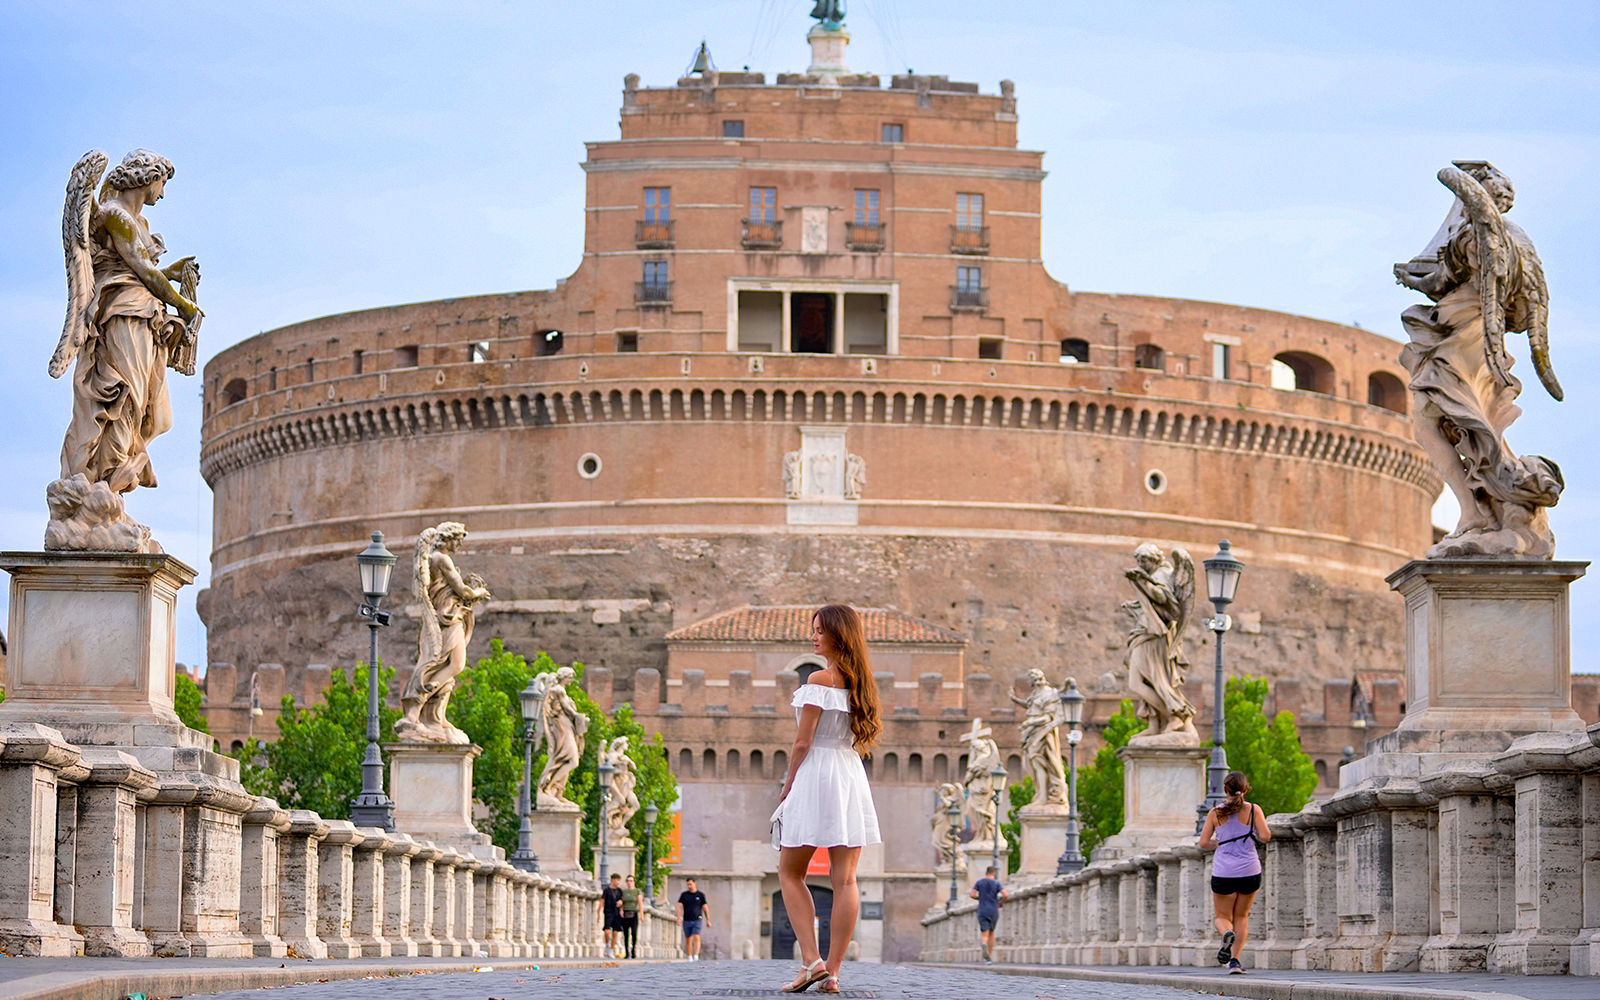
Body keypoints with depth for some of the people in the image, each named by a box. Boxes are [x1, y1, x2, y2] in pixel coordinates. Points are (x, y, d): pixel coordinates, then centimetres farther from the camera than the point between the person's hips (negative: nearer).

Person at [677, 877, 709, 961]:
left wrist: (708, 920, 11)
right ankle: (689, 958, 16)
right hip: (687, 921, 2)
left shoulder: (700, 895, 5)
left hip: (697, 920, -2)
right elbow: (679, 906, -1)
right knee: (688, 940, 7)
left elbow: (705, 908, 10)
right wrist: (679, 918, -15)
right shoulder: (684, 895, 6)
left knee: (696, 938, -17)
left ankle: (696, 957, -25)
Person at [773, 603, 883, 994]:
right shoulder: (860, 681, 11)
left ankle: (811, 959, -8)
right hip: (853, 776, 6)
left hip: (815, 774, -6)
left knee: (790, 873, 5)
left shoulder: (819, 679, -11)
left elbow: (803, 742, -11)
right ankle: (832, 972, 0)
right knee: (845, 878, 1)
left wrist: (787, 786, 1)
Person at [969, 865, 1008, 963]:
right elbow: (1005, 894, -13)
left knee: (985, 934, -6)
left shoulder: (979, 882, 3)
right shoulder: (997, 883, 0)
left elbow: (972, 895, -4)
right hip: (993, 911, 0)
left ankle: (984, 944, -41)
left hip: (982, 911, 0)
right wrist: (1001, 903, 6)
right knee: (991, 934, 16)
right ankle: (989, 958, 18)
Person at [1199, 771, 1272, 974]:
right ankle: (1234, 960, 6)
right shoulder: (1253, 810, -2)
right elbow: (1265, 837, -8)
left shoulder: (1215, 813, 1)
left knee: (1223, 916, 13)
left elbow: (1203, 843, 0)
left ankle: (1227, 934, -23)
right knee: (1242, 916, 17)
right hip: (1249, 872, 0)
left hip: (1223, 872, 0)